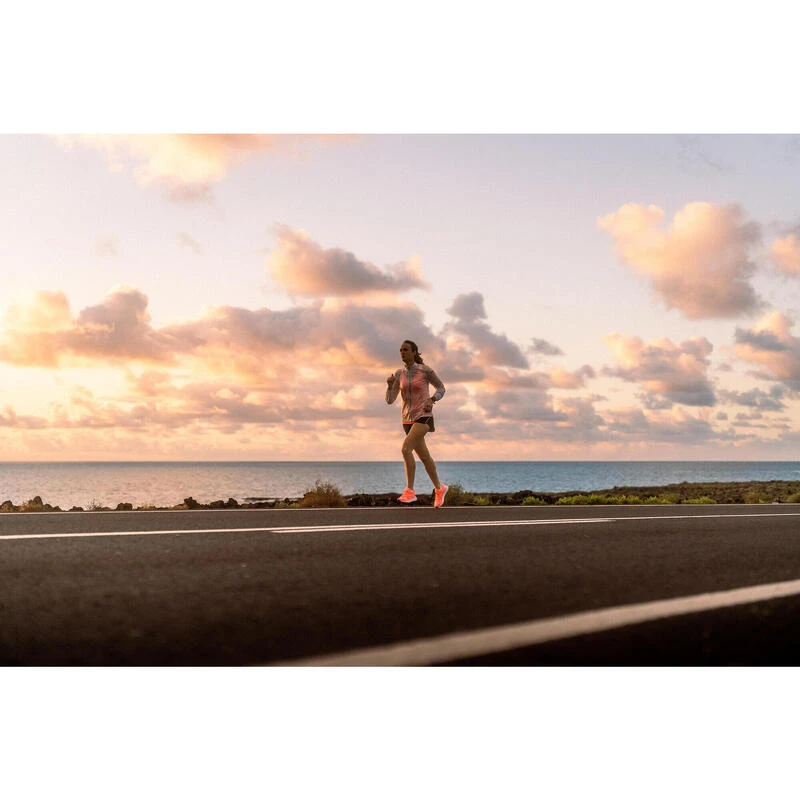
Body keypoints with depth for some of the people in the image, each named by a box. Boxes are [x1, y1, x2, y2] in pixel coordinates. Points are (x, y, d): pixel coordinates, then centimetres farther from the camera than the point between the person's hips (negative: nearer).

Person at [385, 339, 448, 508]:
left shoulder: (425, 370, -7)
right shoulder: (399, 374, 5)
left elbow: (441, 388, 6)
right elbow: (390, 400, 3)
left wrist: (431, 400, -13)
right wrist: (390, 385, -16)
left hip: (424, 417, -6)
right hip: (408, 419, 6)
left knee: (406, 448, -27)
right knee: (424, 457, 15)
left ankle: (410, 490, -22)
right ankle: (439, 488, 36)